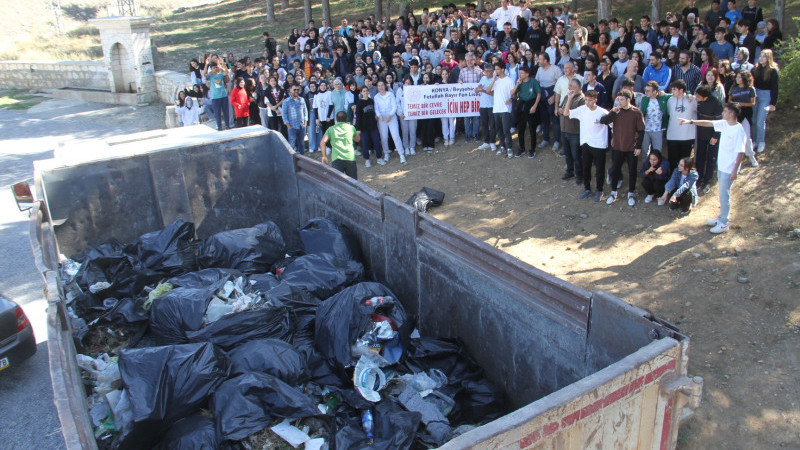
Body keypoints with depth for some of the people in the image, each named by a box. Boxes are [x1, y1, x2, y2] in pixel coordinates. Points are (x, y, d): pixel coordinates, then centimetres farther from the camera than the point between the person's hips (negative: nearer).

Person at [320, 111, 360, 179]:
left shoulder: (331, 129, 14)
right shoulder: (351, 127, 15)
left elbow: (322, 142, 1)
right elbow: (357, 139, 32)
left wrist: (324, 156, 8)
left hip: (336, 159, -1)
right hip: (350, 158, 1)